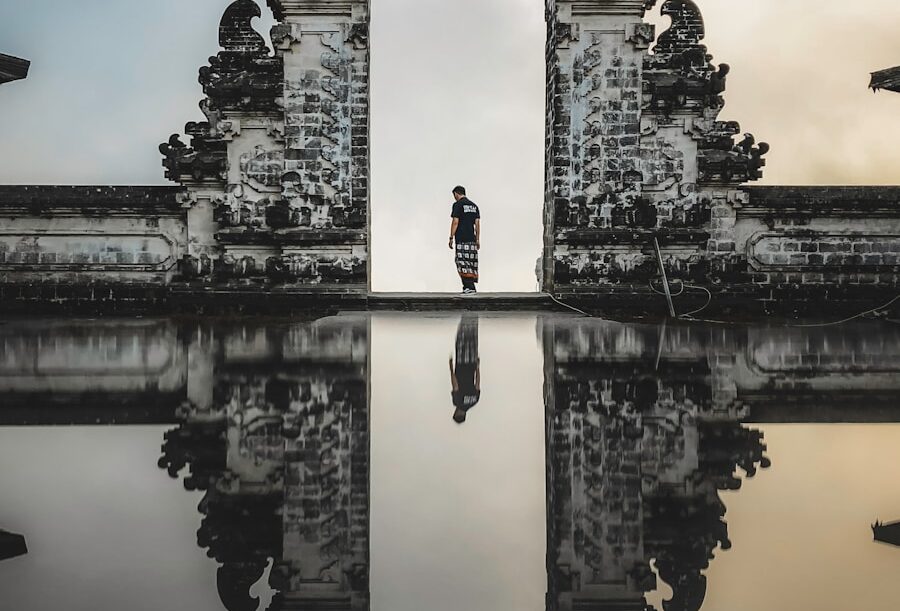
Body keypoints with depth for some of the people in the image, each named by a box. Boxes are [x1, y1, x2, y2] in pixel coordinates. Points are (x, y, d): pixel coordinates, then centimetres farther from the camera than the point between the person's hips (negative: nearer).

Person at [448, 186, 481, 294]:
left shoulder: (458, 205, -4)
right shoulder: (474, 205, 16)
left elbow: (455, 222, -10)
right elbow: (477, 223, 13)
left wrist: (451, 238, -6)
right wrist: (478, 239, 15)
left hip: (461, 239, -7)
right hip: (472, 239, 7)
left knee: (463, 263, -8)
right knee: (471, 263, 8)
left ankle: (470, 287, -15)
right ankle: (470, 287, 9)